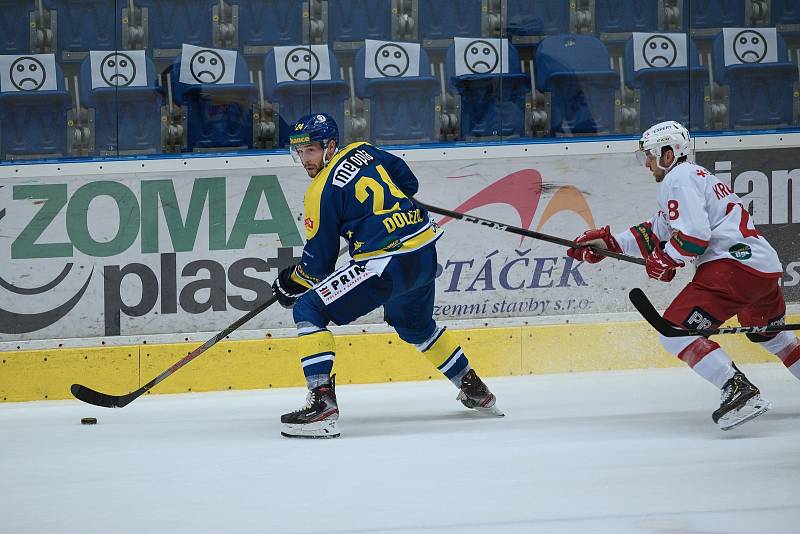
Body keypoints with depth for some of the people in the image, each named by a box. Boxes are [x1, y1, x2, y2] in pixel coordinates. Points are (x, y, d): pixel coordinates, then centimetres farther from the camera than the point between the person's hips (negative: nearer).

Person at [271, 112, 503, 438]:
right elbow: (409, 182, 24)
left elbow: (318, 262, -4)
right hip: (425, 252, 9)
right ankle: (475, 391, 47)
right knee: (414, 325, 35)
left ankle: (323, 401, -18)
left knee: (309, 310, -6)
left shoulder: (322, 191, -8)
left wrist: (290, 283, 13)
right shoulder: (362, 152, 12)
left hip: (389, 265, -9)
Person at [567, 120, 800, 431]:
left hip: (734, 263, -11)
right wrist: (608, 242, 26)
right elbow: (656, 235, 30)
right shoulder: (695, 176, 27)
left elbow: (694, 234, -17)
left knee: (676, 331, -14)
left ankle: (739, 391, -26)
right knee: (768, 333, 33)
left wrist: (666, 262, -2)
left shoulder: (678, 179, -4)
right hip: (766, 266, 11)